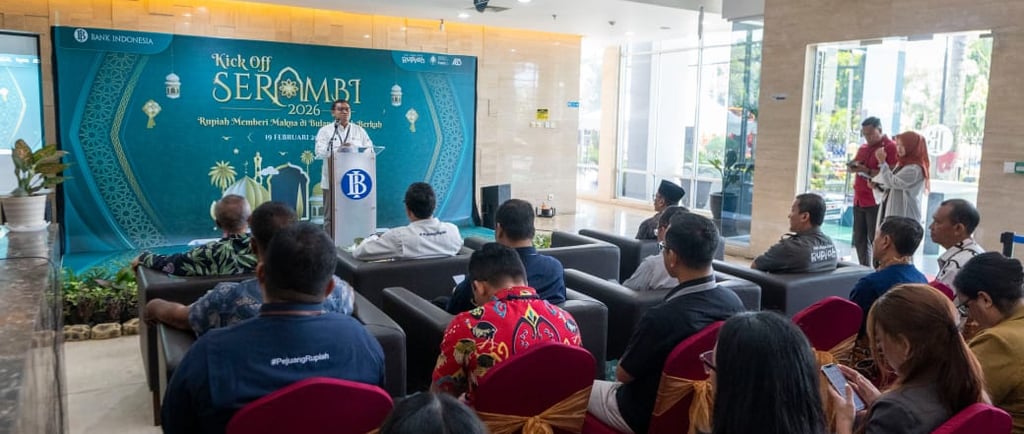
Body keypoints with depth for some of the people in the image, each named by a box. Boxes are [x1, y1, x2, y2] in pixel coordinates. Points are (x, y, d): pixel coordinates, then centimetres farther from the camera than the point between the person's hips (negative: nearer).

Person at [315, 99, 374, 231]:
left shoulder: (359, 130, 14)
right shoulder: (325, 130, 6)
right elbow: (319, 152, -9)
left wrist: (353, 149, -14)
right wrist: (338, 150, -24)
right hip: (332, 180, -2)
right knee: (331, 216, 0)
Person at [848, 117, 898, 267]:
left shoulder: (890, 147, -7)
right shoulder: (862, 148, 17)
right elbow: (853, 166, 25)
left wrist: (867, 171, -20)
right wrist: (854, 166, 2)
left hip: (877, 202, -8)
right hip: (859, 200, 8)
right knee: (859, 239, 11)